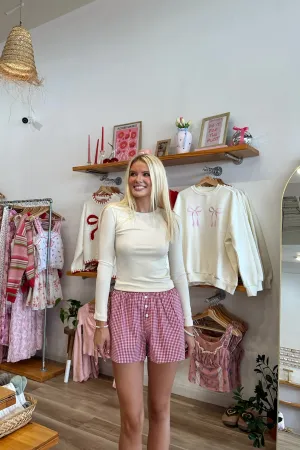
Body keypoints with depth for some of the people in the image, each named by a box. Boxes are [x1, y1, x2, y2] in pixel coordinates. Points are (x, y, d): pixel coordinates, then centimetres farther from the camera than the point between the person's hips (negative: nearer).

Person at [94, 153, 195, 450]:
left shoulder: (170, 219, 6)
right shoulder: (114, 213, -1)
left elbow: (179, 273, 9)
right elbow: (104, 266, -3)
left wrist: (188, 325, 9)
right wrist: (101, 321, -6)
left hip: (165, 308, 3)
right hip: (126, 307, -2)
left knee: (160, 408, 13)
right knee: (132, 417, 3)